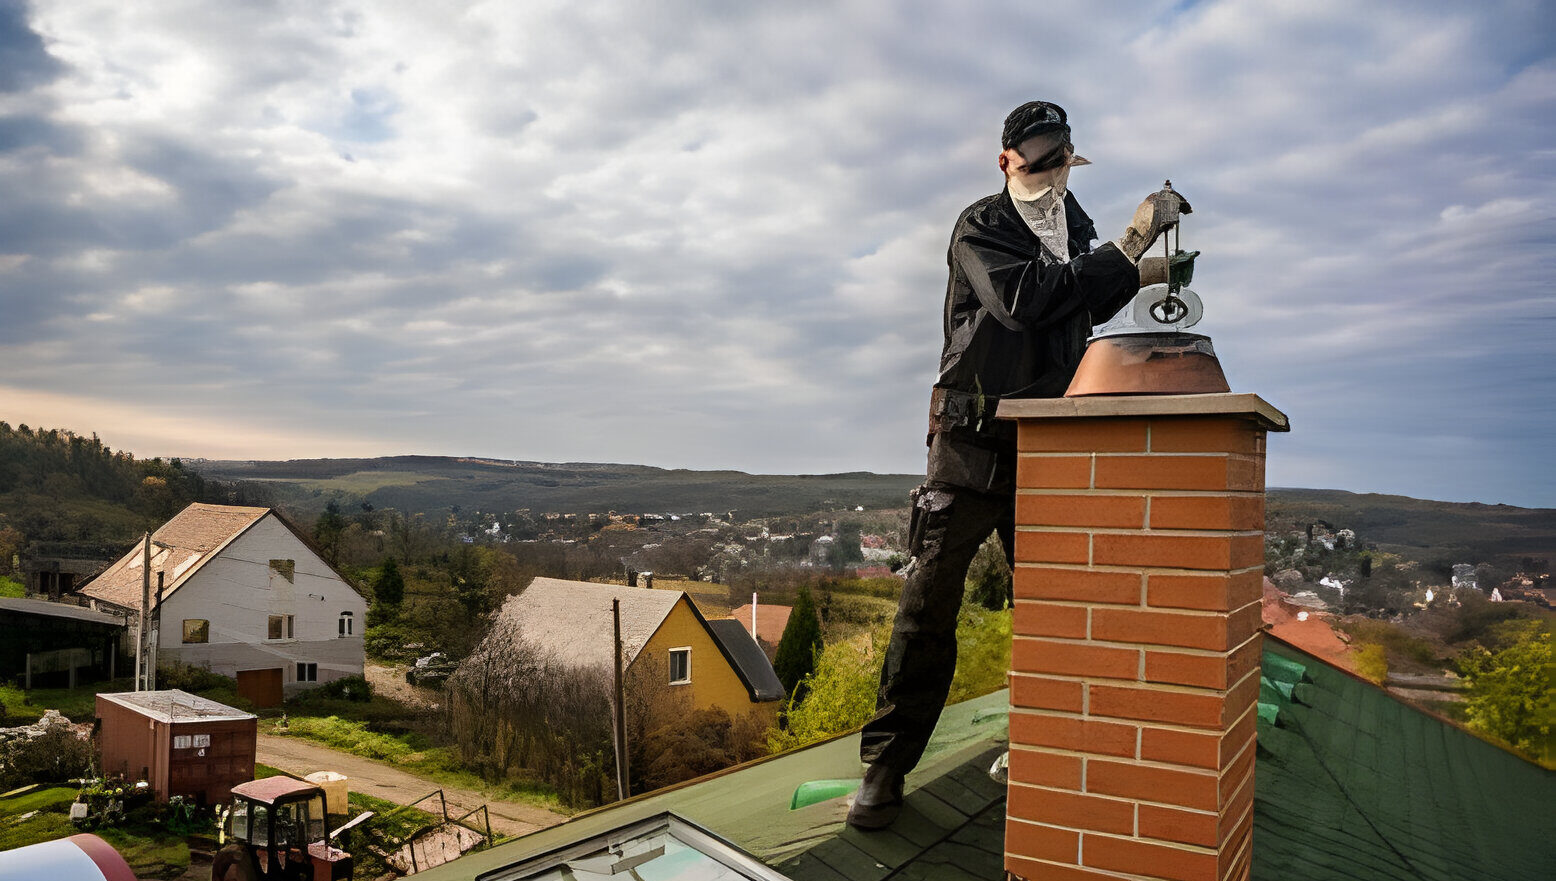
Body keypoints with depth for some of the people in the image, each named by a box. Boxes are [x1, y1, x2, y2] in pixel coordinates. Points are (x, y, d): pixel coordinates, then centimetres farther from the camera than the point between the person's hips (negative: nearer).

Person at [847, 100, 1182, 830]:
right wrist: (1128, 245, -24)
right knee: (931, 597, -6)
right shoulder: (980, 228, -6)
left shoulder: (1074, 229, 16)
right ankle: (886, 764, 2)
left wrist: (1137, 273, 14)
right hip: (972, 440, -6)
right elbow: (1027, 299, -25)